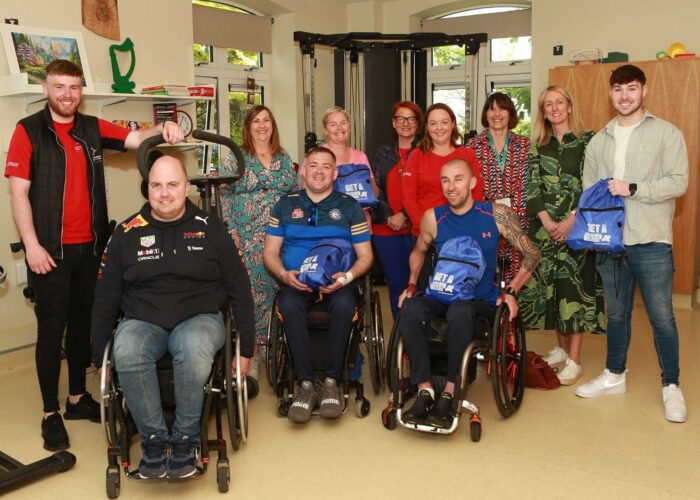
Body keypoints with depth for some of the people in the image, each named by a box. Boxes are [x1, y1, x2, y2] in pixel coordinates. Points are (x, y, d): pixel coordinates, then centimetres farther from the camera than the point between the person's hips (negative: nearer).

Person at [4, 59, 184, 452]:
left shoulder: (93, 129, 8)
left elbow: (136, 139, -1)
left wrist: (162, 130, -24)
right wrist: (32, 245, -14)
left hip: (89, 246, 4)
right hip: (49, 250, -4)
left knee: (83, 322, 13)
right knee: (52, 328, 1)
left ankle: (78, 397, 28)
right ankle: (51, 413, 12)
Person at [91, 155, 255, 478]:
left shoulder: (210, 228, 4)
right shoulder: (127, 233, 7)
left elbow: (239, 289, 5)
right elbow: (105, 297, 11)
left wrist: (245, 349, 2)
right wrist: (99, 354, 8)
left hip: (199, 318, -1)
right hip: (142, 321, 1)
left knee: (194, 347, -37)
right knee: (126, 353, -34)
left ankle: (186, 438, -16)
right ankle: (153, 439, -14)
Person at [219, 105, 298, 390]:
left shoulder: (284, 160, 15)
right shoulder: (235, 159, 5)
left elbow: (296, 195, 17)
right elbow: (224, 196, 1)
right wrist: (231, 233, -7)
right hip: (248, 241, -3)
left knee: (279, 290, -1)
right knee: (251, 293, -8)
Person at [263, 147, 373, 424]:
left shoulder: (349, 206, 13)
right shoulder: (286, 204, 16)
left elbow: (365, 256, 9)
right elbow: (270, 252, 12)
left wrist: (346, 277, -12)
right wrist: (285, 274, -10)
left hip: (337, 282, 0)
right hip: (296, 281, 1)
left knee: (344, 304, -35)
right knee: (288, 304, -34)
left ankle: (332, 381, -22)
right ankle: (306, 383, -26)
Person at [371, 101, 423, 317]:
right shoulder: (383, 152, 14)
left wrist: (405, 216, -15)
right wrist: (389, 216, -7)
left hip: (415, 227, -3)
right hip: (386, 228, 3)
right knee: (395, 285, 8)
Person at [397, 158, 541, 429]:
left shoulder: (496, 214, -3)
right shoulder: (433, 218, 1)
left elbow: (532, 254, 4)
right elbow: (418, 252, 21)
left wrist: (510, 291, -5)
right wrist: (412, 285, 7)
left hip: (481, 299, -2)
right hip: (441, 295, 2)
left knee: (459, 312, -38)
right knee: (410, 310, -31)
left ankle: (449, 394, -25)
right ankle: (425, 390, -23)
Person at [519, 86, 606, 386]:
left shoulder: (587, 142, 2)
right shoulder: (537, 148, 11)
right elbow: (532, 190, 3)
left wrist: (571, 221, -14)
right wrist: (548, 223, -9)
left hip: (577, 227, -3)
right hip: (545, 229, 4)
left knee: (575, 287, -5)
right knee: (549, 287, 6)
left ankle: (574, 360, 1)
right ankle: (561, 348, 22)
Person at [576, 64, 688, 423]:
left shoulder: (666, 133, 0)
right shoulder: (599, 141, 12)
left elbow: (678, 182, -9)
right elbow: (588, 189, 10)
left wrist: (633, 188, -18)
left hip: (651, 242, -4)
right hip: (609, 241, 4)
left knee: (661, 316, 1)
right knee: (616, 313, 15)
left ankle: (671, 386, 16)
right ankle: (614, 376, 30)